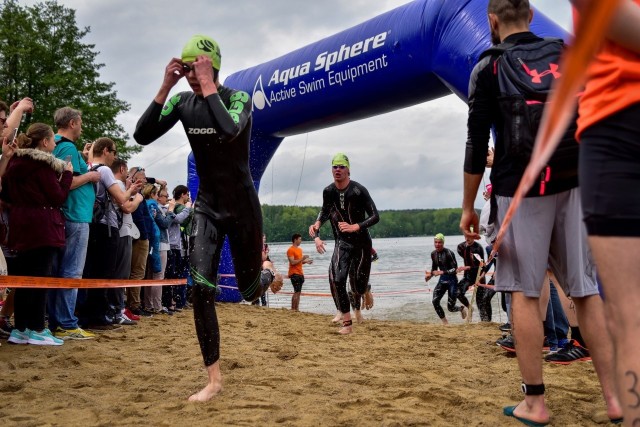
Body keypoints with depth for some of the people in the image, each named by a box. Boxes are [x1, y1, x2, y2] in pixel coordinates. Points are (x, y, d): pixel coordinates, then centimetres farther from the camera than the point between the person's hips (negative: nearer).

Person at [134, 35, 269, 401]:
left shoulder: (238, 98, -14)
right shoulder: (183, 102, -1)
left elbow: (228, 131, -36)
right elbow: (142, 136, -12)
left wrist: (208, 87, -29)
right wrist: (165, 88, -18)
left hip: (242, 205, -3)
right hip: (207, 205, 3)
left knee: (249, 290, 6)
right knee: (202, 288, -10)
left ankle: (264, 270, 47)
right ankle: (214, 379, -1)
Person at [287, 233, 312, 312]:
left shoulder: (299, 249, 18)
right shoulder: (290, 250, -10)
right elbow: (292, 262, -19)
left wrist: (306, 261, 8)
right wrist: (302, 258, -19)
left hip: (300, 273, 9)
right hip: (294, 273, -9)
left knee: (298, 292, 7)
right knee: (297, 292, -12)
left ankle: (297, 308, 10)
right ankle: (293, 309, -9)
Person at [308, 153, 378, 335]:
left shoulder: (359, 190, -16)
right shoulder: (328, 192, -2)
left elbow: (375, 217, -16)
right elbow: (325, 212, 17)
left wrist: (355, 227, -28)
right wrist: (317, 225, -2)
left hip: (361, 243, -3)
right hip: (342, 243, 3)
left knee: (358, 287, 0)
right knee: (336, 280, -17)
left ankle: (366, 290, 41)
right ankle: (347, 324, -8)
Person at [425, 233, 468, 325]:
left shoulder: (449, 253, -17)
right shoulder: (433, 254, 2)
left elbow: (455, 269, -19)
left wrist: (441, 272, -29)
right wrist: (430, 275, -5)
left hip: (452, 280, -6)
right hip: (442, 280, 6)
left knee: (450, 308, -4)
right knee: (435, 301, -16)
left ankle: (462, 308, 31)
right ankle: (445, 323, 1)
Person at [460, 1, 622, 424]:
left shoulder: (489, 68, 0)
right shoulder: (567, 54, 12)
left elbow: (477, 145, -4)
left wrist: (468, 207, 1)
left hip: (520, 187, -4)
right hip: (572, 182, 4)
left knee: (524, 290, 0)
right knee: (586, 289, 7)